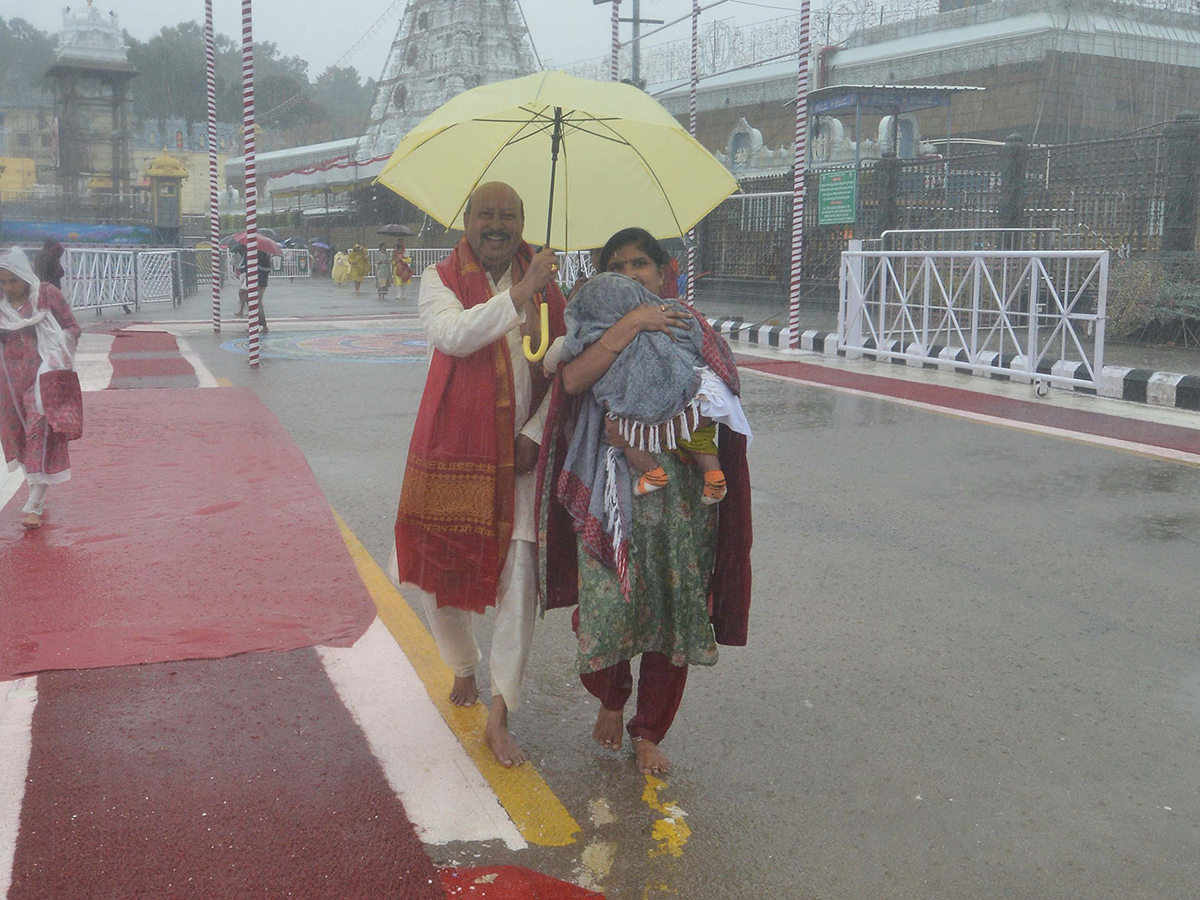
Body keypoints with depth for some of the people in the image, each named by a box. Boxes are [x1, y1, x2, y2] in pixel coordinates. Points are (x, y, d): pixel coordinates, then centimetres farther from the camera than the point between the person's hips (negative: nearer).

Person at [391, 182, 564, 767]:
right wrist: (518, 296, -30)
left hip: (518, 456, 1)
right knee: (434, 570, 10)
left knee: (518, 582, -4)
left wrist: (535, 434, -5)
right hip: (451, 452, -1)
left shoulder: (543, 285, 7)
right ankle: (464, 668, 41)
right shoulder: (439, 280, 0)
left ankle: (499, 718, 10)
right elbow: (452, 334, -22)